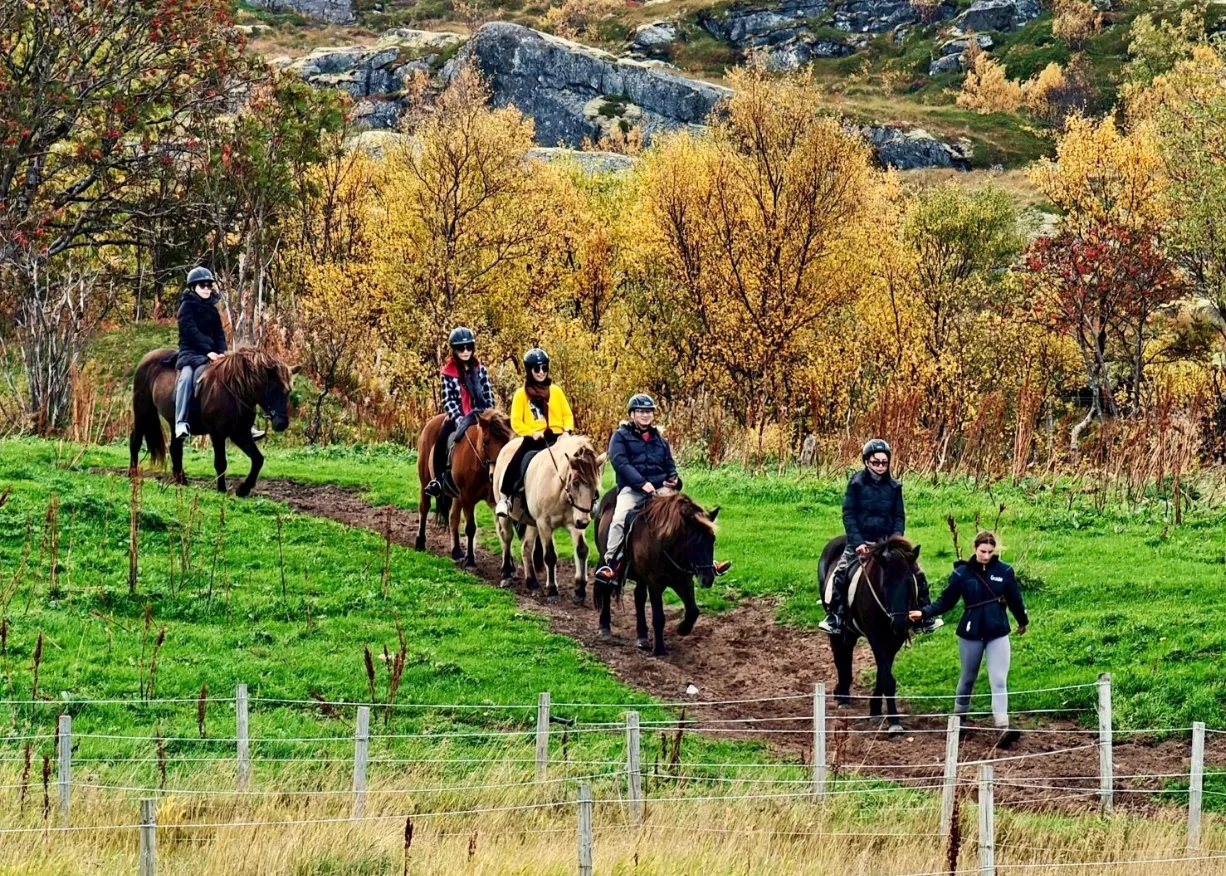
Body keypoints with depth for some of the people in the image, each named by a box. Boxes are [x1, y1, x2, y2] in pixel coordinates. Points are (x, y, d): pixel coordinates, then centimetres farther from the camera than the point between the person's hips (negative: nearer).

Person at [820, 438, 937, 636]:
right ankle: (834, 619, -15)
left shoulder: (893, 487, 6)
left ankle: (925, 619, 6)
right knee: (841, 571, -25)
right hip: (861, 541, -3)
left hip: (886, 541, 3)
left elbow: (899, 517, 8)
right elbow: (848, 515, -6)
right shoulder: (856, 483, -3)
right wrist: (857, 542, -15)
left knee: (916, 571, -6)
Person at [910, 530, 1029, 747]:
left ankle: (1003, 728, -17)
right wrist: (925, 612, -18)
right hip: (971, 633, 1)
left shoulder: (1004, 571, -5)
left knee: (999, 681, -9)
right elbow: (947, 600, -4)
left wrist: (1023, 622, 20)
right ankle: (958, 716, 39)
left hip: (998, 633, -1)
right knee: (968, 678, 18)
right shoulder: (962, 573, -7)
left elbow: (1015, 599, 7)